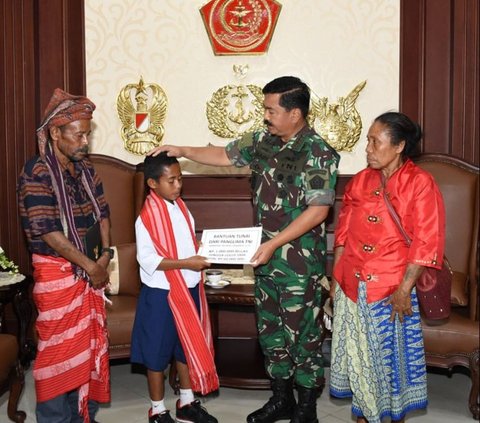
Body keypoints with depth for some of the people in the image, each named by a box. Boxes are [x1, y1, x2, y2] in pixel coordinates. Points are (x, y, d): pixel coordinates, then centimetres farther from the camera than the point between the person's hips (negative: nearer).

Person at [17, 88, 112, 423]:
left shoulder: (85, 169, 7)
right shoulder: (37, 173, -14)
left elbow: (102, 213, 9)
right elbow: (47, 231, -19)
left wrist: (105, 256, -6)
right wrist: (90, 266, -16)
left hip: (91, 269, 7)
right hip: (56, 272, -6)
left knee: (91, 345, 13)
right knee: (59, 350, 3)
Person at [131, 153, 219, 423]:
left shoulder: (182, 208, 5)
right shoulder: (147, 217, -17)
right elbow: (147, 259, -21)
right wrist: (185, 263, -26)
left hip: (189, 289, 7)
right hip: (161, 294, -7)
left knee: (188, 346, 17)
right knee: (158, 353, 7)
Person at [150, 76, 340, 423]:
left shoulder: (318, 153, -17)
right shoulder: (263, 141, 5)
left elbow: (318, 209, -21)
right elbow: (224, 155, 19)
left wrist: (274, 243, -23)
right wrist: (182, 151, 10)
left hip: (300, 262, -7)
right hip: (266, 257, 7)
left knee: (303, 333, 6)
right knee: (270, 328, 16)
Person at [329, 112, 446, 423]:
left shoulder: (421, 183, -10)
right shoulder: (360, 181, 5)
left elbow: (425, 244, -13)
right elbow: (344, 233, 9)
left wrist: (404, 289, -16)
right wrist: (336, 278, 7)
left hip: (392, 289, -4)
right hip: (352, 286, 5)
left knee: (393, 356, 11)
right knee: (357, 353, 15)